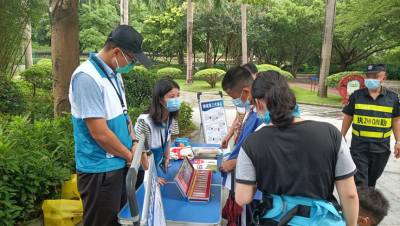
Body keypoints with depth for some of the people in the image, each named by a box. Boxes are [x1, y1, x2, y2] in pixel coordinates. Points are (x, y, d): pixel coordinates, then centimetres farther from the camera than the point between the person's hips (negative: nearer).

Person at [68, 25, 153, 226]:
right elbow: (101, 134, -25)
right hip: (100, 169, -8)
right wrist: (129, 155, -10)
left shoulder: (114, 73, 6)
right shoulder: (87, 78, -23)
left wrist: (134, 142, 2)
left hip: (119, 163, 9)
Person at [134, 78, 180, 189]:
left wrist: (167, 159, 9)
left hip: (156, 165, 6)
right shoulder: (145, 121, -33)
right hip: (141, 170, -6)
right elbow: (142, 152, -24)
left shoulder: (171, 117, -11)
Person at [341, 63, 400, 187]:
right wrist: (342, 137, 5)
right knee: (359, 182, -3)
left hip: (381, 148, 2)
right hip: (359, 146, -1)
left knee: (372, 179, 19)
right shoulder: (356, 95, -5)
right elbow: (348, 117, 3)